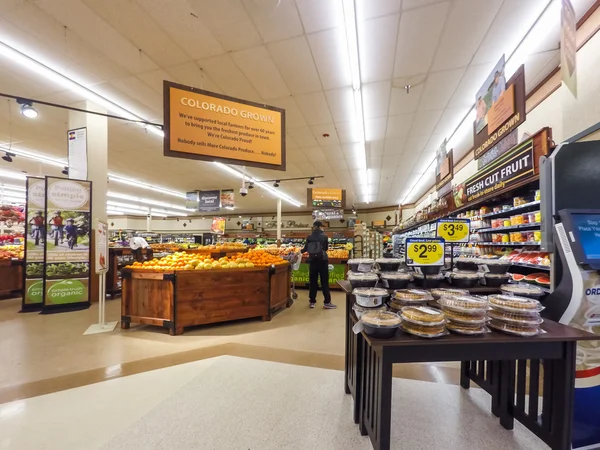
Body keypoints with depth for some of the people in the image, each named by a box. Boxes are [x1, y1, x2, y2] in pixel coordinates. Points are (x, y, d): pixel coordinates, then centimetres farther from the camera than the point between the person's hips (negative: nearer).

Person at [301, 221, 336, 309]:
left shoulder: (309, 237, -2)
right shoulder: (324, 236, -6)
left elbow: (306, 249, 5)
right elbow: (326, 248, 6)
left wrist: (300, 251, 26)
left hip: (312, 261, 3)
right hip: (322, 260, -2)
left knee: (313, 281, 10)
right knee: (324, 281, 4)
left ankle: (312, 301, 17)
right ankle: (327, 302, 8)